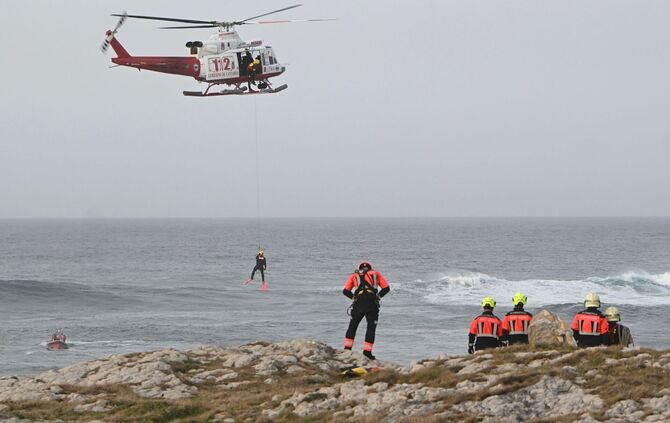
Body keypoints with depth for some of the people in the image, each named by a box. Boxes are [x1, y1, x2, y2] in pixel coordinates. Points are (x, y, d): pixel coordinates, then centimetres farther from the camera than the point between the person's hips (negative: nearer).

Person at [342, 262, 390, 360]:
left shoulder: (354, 276, 22)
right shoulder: (376, 274, 21)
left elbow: (346, 291, 11)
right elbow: (386, 288, 14)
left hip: (358, 304, 1)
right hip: (372, 304, -1)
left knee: (353, 326, 16)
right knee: (371, 327, 8)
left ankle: (347, 348, 15)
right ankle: (367, 351, 3)